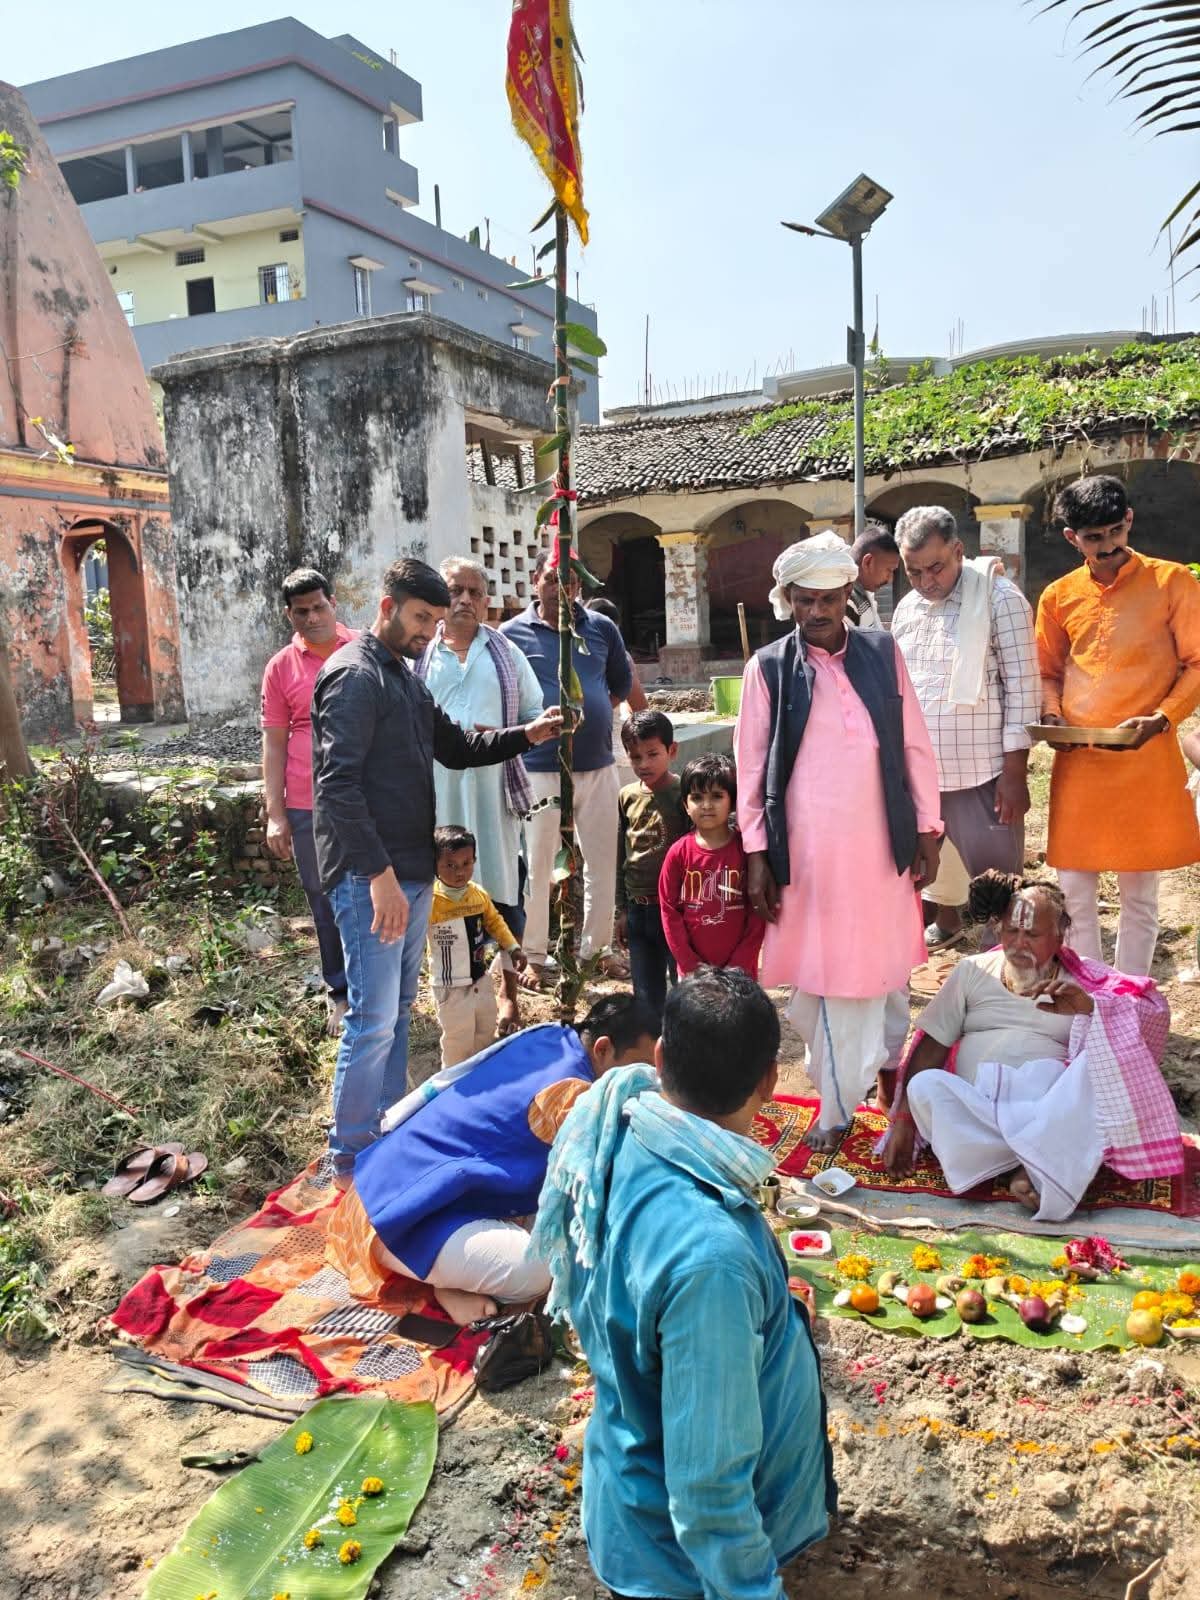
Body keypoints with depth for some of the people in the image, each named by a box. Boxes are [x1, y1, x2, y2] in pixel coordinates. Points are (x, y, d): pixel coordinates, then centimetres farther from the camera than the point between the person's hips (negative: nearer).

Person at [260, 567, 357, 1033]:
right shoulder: (281, 667, 4)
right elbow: (274, 742, 5)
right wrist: (275, 814, 0)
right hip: (308, 806, 1)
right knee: (324, 900, 9)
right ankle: (340, 991, 23)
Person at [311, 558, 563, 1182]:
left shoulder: (406, 677, 18)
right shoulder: (354, 675, -13)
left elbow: (456, 748, 24)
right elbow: (338, 785, -21)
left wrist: (524, 736, 8)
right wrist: (379, 873, -25)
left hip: (412, 871, 10)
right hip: (371, 877, -10)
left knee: (398, 1009, 16)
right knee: (374, 1020, -5)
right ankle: (351, 1159, 9)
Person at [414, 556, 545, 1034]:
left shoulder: (505, 652, 11)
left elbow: (535, 715, 12)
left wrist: (504, 738, -7)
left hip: (495, 787, 1)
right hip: (439, 792, -1)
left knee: (504, 888, 5)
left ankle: (509, 990, 21)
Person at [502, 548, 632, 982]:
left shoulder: (601, 628, 6)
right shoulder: (513, 633, -3)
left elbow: (622, 681, 19)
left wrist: (595, 713, 11)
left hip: (598, 767, 4)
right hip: (540, 770, -4)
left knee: (603, 864, 11)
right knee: (536, 867, 3)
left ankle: (596, 949, 25)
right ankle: (534, 954, 17)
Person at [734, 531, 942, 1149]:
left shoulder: (882, 653, 4)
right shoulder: (768, 668, -2)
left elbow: (914, 746, 7)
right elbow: (751, 766, 0)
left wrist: (928, 831, 6)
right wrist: (756, 854, -2)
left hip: (879, 847, 2)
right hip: (807, 854, -2)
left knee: (881, 972, 11)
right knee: (823, 975, 7)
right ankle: (838, 1105, 22)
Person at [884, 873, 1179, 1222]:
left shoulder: (1080, 981, 11)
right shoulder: (973, 972, 14)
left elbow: (1154, 1015, -3)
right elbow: (933, 1045, 10)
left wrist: (1088, 1006, -21)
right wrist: (903, 1119, 0)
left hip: (1054, 1114, -1)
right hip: (974, 1108, 1)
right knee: (924, 1085, -28)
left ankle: (1033, 1163, -30)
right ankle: (1043, 1162, -26)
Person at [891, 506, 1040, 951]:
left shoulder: (999, 599, -8)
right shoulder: (907, 608, 9)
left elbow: (1021, 689, -10)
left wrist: (1014, 773, -13)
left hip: (982, 771, -5)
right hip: (918, 768, 6)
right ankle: (945, 925, 41)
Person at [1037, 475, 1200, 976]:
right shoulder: (1058, 596, 8)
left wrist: (1160, 720, -15)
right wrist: (1052, 715, -2)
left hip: (1145, 761, -3)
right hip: (1077, 763, 3)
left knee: (1139, 894, 6)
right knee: (1075, 892, 5)